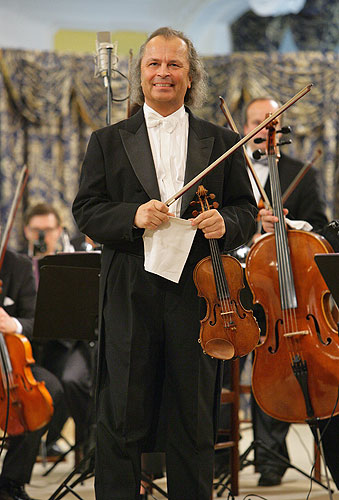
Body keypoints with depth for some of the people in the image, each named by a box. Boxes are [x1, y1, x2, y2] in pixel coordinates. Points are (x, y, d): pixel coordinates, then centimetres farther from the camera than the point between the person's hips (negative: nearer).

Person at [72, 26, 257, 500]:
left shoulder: (221, 142, 11)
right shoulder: (108, 142, 9)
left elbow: (246, 209, 12)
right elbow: (86, 212, 3)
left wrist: (225, 222, -10)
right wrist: (133, 216, -15)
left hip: (196, 295, 1)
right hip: (130, 296, -1)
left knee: (194, 420, 6)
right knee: (122, 417, 1)